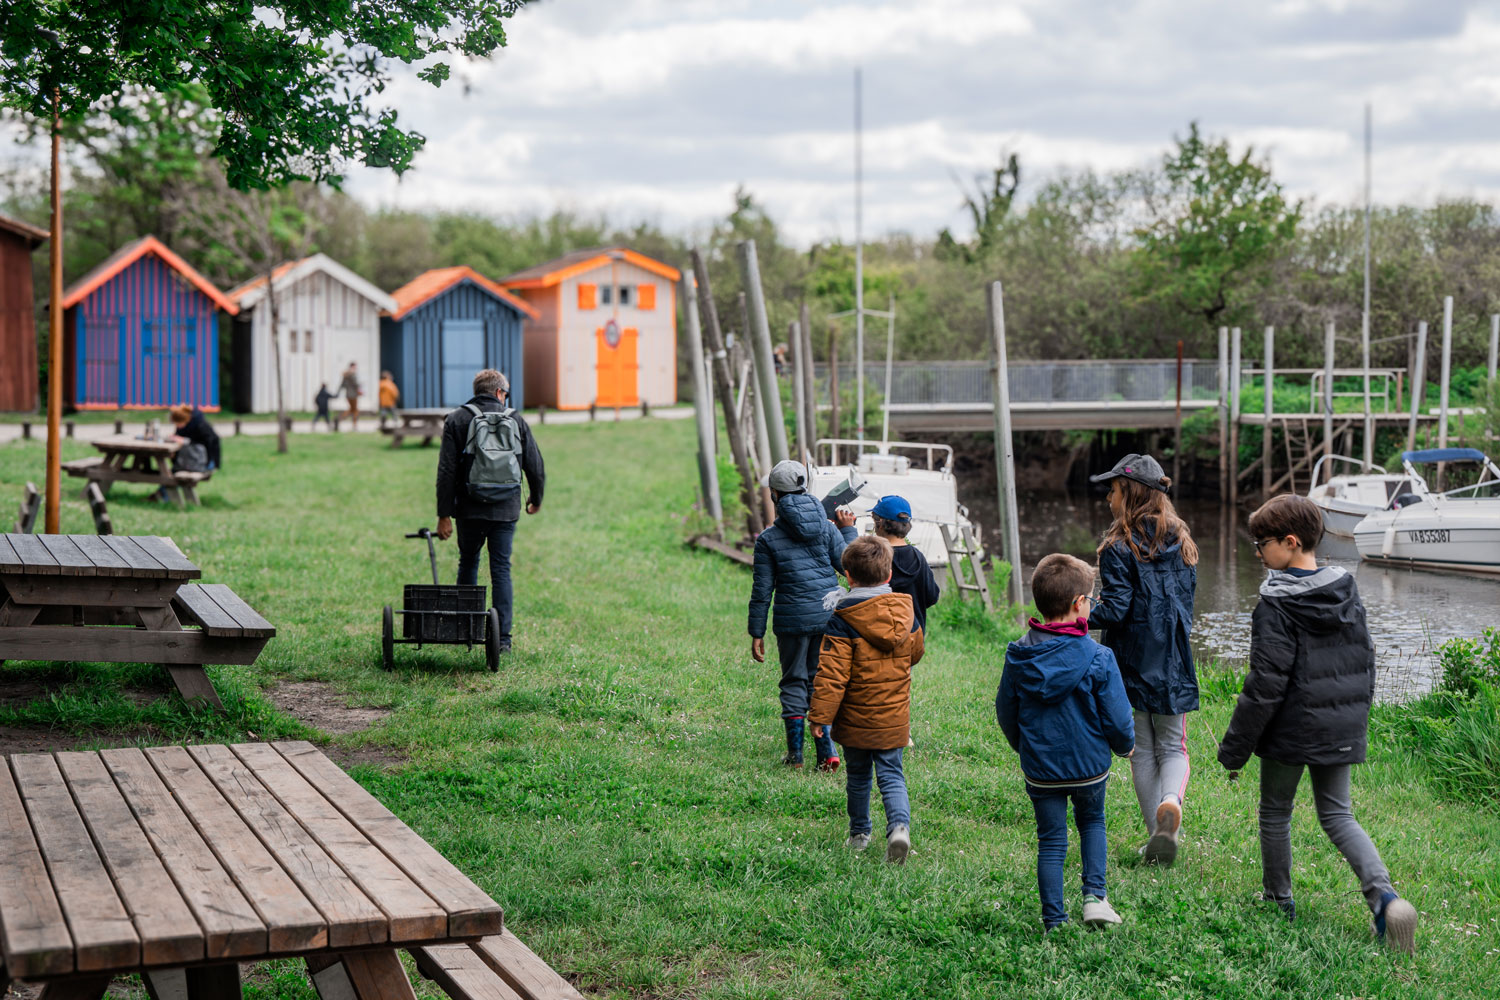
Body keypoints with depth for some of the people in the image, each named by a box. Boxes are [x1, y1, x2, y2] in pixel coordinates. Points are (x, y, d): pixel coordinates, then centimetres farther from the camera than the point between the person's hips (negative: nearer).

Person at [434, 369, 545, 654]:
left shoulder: (458, 420, 1)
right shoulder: (516, 421, 5)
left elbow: (446, 471, -5)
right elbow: (536, 467, 8)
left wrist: (444, 515, -4)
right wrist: (536, 499, 26)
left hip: (470, 510, -1)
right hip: (506, 510, 1)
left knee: (468, 564, 17)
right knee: (501, 570, 5)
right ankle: (502, 638, 0)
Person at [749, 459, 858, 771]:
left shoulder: (768, 538, -4)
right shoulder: (826, 527, 2)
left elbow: (762, 591, -3)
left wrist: (757, 634, 3)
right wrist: (848, 530, 14)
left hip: (793, 619, -2)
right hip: (829, 616, 2)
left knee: (794, 682, 11)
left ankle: (795, 754, 12)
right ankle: (827, 752, 3)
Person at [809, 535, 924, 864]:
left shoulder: (841, 621, -17)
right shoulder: (906, 614, -3)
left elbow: (832, 674, -18)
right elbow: (915, 654, 15)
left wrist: (819, 715, -12)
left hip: (855, 720, -2)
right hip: (894, 719, 2)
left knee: (858, 777, 16)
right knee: (891, 775, 6)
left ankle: (859, 833, 29)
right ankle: (899, 825, -18)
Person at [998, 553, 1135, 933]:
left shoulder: (1018, 656, -6)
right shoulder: (1097, 657, -17)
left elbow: (1005, 711, 5)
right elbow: (1116, 717, -10)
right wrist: (1125, 745, 12)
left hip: (1040, 768, 1)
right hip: (1090, 763, -1)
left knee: (1051, 841, 11)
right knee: (1092, 822, 24)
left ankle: (1054, 922, 11)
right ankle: (1094, 895, 11)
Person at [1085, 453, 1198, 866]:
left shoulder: (1120, 548, -14)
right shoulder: (1181, 541, 4)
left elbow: (1114, 611, -17)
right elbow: (1187, 601, 10)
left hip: (1132, 663, -4)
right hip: (1174, 662, 4)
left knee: (1143, 751, 10)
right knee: (1173, 747, 12)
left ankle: (1157, 838, 11)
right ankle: (1171, 801, -18)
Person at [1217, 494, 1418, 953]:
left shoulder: (1276, 605, -18)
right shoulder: (1348, 592, 3)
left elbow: (1266, 684, -19)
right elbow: (1366, 659, 12)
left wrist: (1234, 747, -12)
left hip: (1291, 729, -6)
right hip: (1341, 730, 6)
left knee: (1276, 812, 15)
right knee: (1337, 815, 13)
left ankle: (1278, 899, 27)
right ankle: (1383, 894, -7)